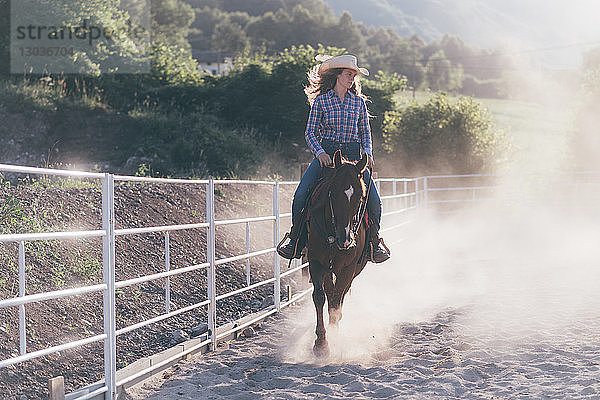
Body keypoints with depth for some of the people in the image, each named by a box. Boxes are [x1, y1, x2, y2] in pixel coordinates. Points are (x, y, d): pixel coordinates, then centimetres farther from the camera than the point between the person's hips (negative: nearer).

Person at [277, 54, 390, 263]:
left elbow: (365, 132, 14)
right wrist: (320, 152, -17)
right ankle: (295, 240, -3)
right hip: (326, 153, -1)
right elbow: (310, 132, 0)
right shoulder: (321, 100, 2)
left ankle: (374, 242, 9)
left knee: (374, 200, -13)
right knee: (301, 194, -19)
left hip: (353, 155, 1)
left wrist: (367, 153, -4)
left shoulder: (359, 101, 9)